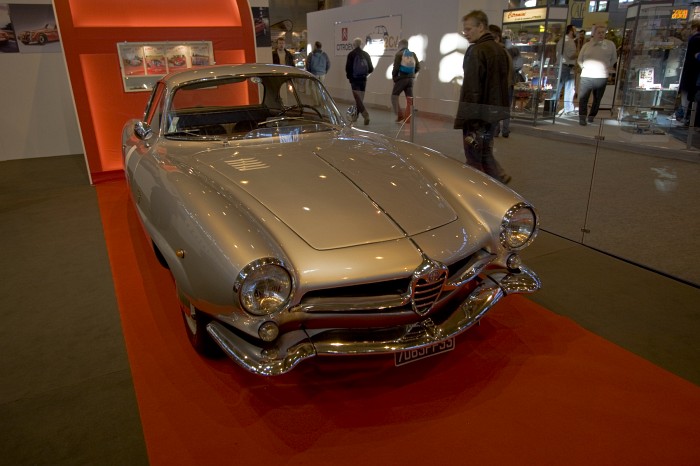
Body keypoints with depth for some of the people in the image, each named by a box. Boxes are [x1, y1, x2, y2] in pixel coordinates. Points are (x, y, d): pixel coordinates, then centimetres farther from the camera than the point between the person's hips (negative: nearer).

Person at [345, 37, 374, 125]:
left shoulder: (351, 54, -8)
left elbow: (348, 68, -11)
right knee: (359, 98, 15)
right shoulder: (366, 55, 5)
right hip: (363, 79, 5)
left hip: (354, 79, -5)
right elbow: (371, 69, 5)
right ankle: (355, 116, 25)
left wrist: (349, 76, 7)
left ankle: (365, 115, -23)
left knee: (358, 99, -6)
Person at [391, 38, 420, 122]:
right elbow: (418, 67, 6)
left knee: (394, 96, 8)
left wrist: (394, 77, 2)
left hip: (401, 78, -4)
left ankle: (400, 115, -2)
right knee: (409, 99, 7)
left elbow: (396, 67, -12)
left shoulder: (399, 54, -6)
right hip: (410, 79, 4)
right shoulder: (413, 54, 7)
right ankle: (407, 117, 6)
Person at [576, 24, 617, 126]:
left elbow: (613, 59, 14)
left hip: (602, 77, 1)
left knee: (597, 99, 7)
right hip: (586, 76, -1)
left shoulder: (610, 44, 6)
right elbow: (580, 60, 13)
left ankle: (591, 117, 18)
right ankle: (582, 118, -6)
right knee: (583, 98, -7)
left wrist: (606, 68, 11)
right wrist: (585, 68, 7)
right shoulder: (586, 45, 6)